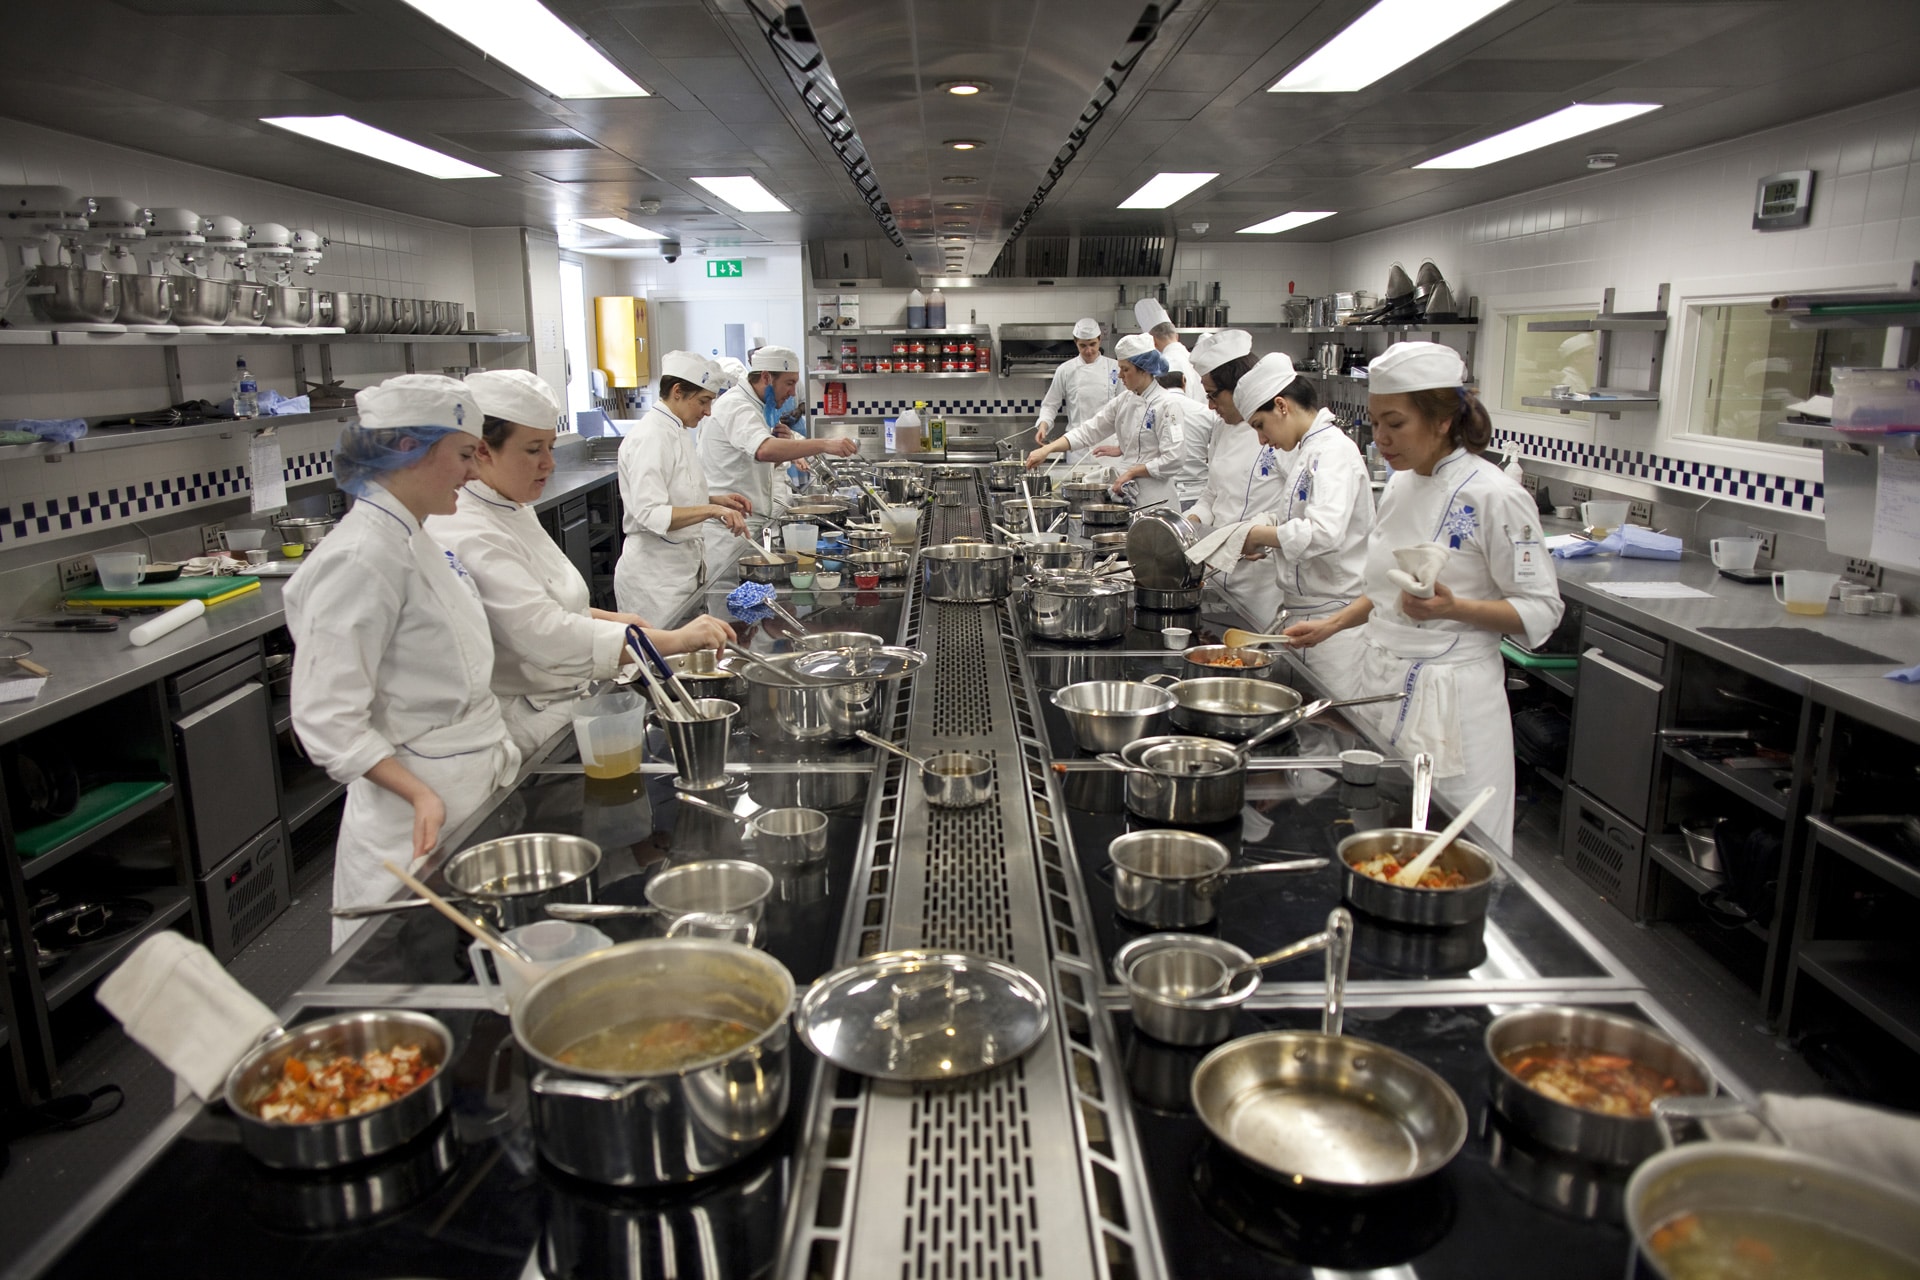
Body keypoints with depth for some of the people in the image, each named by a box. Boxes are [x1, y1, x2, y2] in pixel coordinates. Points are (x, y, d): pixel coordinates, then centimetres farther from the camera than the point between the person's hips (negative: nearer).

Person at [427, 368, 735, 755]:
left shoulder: (513, 511, 11)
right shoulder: (469, 538, -21)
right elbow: (545, 635, -31)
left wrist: (608, 618, 8)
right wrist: (673, 641, -34)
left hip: (562, 704, 10)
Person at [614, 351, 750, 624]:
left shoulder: (677, 432, 13)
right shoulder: (650, 437, -17)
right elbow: (650, 514, -26)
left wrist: (717, 500, 8)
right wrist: (712, 510, -33)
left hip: (682, 568, 10)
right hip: (655, 576, -10)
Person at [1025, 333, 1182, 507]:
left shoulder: (1166, 404, -13)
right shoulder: (1123, 402, 10)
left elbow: (1172, 459, -18)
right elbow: (1088, 432, 7)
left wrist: (1132, 471, -13)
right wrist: (1047, 449, -4)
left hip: (1155, 499, -7)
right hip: (1128, 496, 7)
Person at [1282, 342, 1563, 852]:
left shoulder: (1494, 497, -14)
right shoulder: (1400, 488, 9)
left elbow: (1540, 611, -12)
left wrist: (1454, 608, -26)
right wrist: (1333, 623, 10)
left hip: (1447, 702, -7)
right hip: (1381, 686, 7)